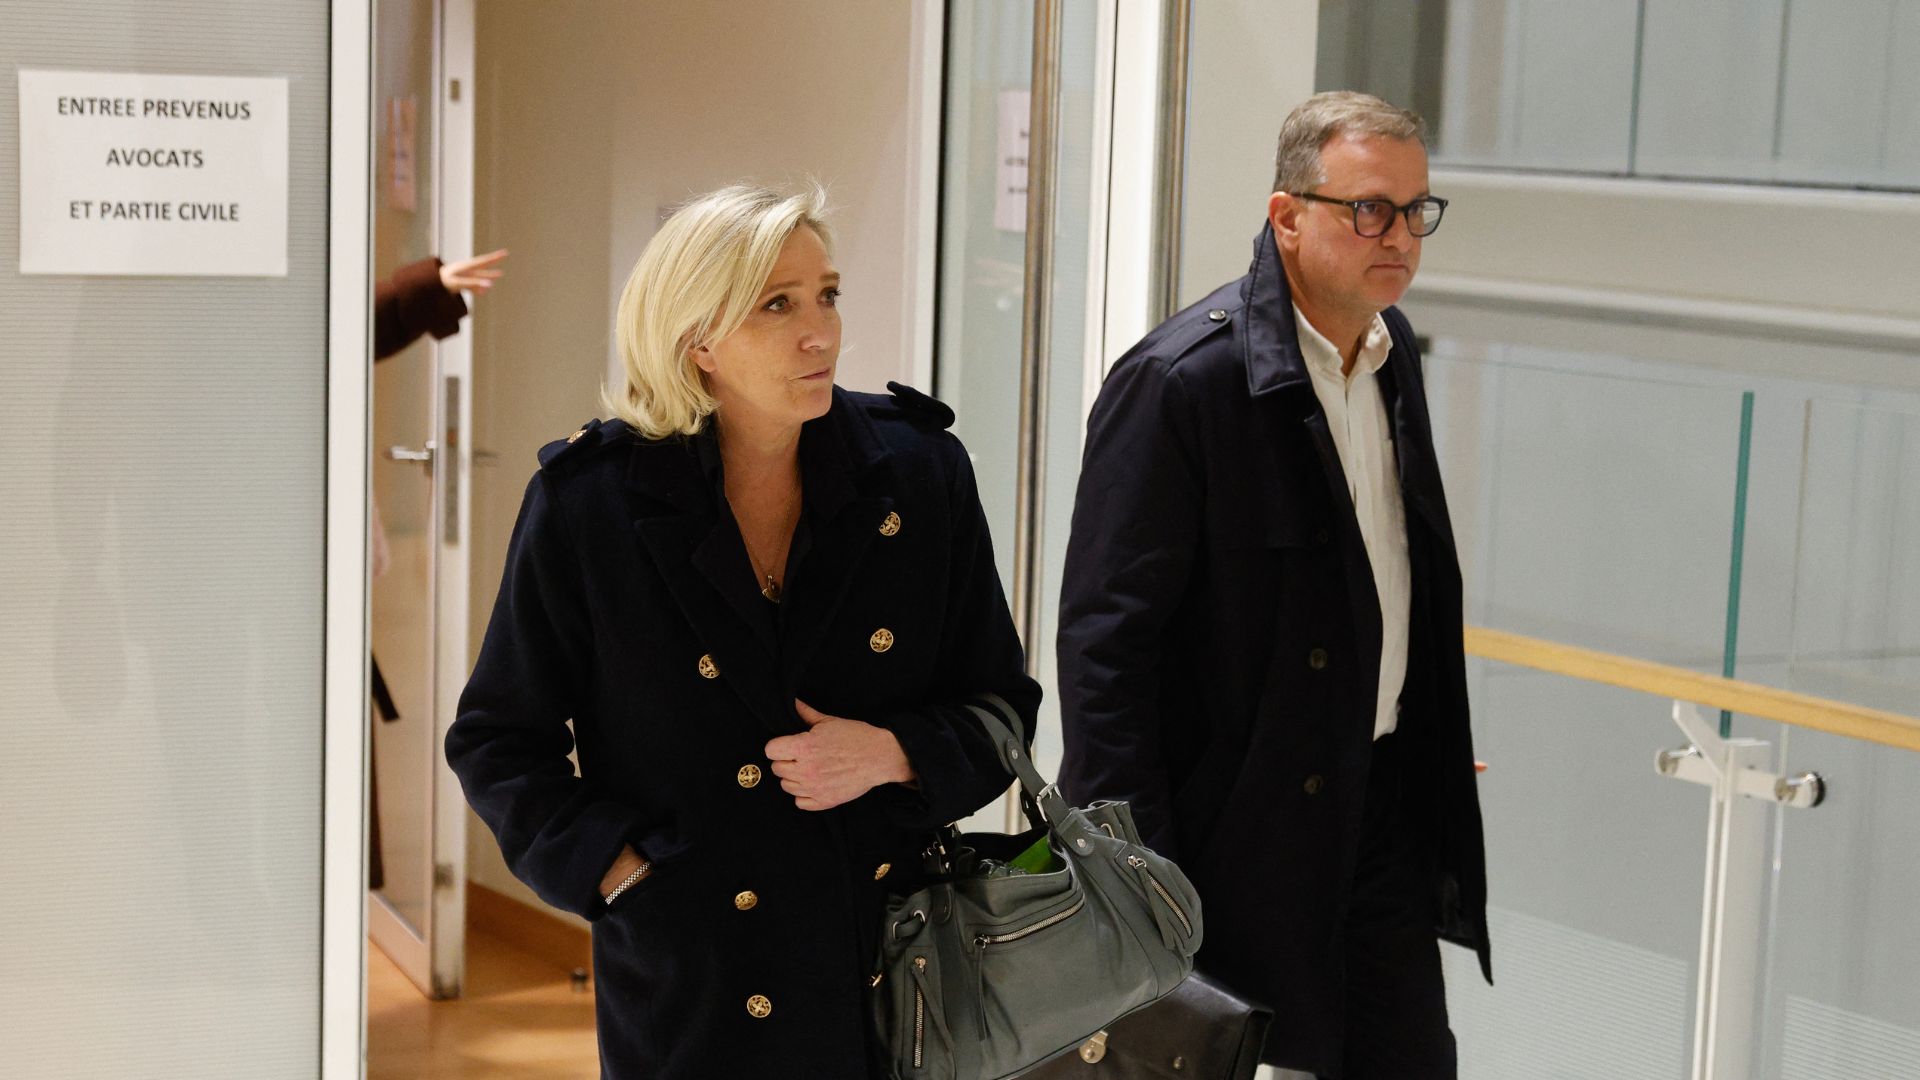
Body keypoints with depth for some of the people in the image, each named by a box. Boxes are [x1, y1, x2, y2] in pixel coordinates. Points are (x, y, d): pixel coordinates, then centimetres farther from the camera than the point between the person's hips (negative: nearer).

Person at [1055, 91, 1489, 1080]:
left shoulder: (1390, 351, 8)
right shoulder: (1180, 381, -18)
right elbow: (1104, 636, -18)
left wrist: (1431, 739, 18)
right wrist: (1134, 875, -20)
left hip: (1381, 800, 8)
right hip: (1245, 821, -7)